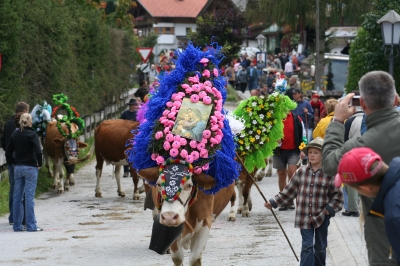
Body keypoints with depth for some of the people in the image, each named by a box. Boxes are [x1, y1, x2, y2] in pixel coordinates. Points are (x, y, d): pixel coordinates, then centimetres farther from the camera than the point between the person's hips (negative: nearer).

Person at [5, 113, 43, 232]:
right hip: (30, 168, -5)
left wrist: (14, 163, 14)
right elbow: (38, 151, -18)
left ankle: (17, 225, 12)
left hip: (18, 168, 5)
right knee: (29, 197, -4)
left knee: (17, 197, 9)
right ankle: (31, 226, -4)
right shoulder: (32, 134, -10)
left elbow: (8, 153, 9)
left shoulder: (15, 135, 7)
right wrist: (39, 164, -4)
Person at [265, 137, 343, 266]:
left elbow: (337, 196, -2)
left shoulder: (329, 174, -6)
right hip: (304, 217, 1)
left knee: (320, 247, 15)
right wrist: (273, 202, 6)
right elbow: (289, 191, 8)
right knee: (307, 246, -5)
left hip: (322, 217, 0)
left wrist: (329, 210, -12)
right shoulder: (301, 172, 1)